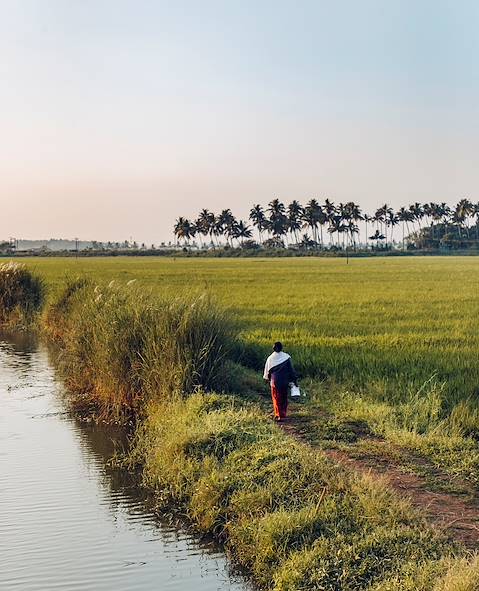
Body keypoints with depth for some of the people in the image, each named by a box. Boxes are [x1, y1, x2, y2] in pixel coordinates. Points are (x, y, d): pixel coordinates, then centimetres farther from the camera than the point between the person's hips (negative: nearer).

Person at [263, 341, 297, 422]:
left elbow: (267, 370, 6)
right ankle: (283, 414, 17)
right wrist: (295, 379, 5)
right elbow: (291, 369, -3)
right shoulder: (286, 357, -7)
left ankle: (278, 415, -1)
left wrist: (267, 378, 25)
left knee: (276, 398, 6)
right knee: (284, 398, 13)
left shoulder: (270, 358, -5)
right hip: (284, 381, 1)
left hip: (275, 381, 0)